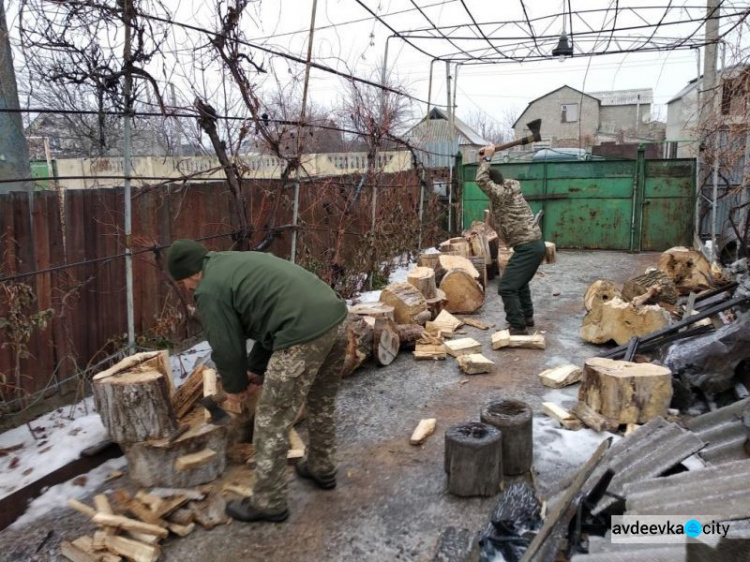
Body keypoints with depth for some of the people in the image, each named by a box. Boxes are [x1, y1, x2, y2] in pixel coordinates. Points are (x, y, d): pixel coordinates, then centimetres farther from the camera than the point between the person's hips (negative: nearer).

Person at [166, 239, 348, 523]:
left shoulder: (209, 291, 0)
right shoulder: (234, 262, 28)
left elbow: (227, 348, 4)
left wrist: (235, 386, 24)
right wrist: (254, 367, 36)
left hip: (304, 333, -10)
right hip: (334, 317, 10)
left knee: (272, 422, 6)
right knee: (321, 404, 28)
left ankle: (268, 502, 19)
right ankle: (321, 468, 47)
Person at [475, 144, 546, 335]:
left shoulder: (501, 194, -15)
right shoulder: (511, 188, 12)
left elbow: (481, 180, -25)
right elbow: (493, 177, 29)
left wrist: (487, 157, -12)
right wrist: (486, 159, 15)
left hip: (527, 248, -10)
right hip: (535, 244, 10)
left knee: (506, 287, -10)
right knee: (520, 282, 27)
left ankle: (518, 326, -7)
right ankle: (527, 317, 38)